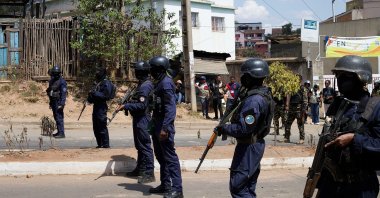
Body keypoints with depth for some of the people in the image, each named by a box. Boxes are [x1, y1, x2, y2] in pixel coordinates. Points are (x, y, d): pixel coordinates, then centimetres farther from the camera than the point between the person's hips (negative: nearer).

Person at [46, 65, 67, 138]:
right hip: (53, 102, 8)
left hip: (58, 103, -8)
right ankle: (59, 132, 21)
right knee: (56, 117, 13)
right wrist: (50, 102, 20)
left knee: (59, 118, -10)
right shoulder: (52, 81, 12)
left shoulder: (62, 81, -13)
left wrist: (61, 104, -21)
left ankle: (61, 133, -9)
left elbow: (63, 93, -17)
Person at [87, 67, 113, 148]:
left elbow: (105, 96, -18)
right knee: (96, 128, 14)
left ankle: (106, 145, -2)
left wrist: (95, 93, -21)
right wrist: (91, 96, 5)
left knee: (102, 127, -8)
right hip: (96, 106, 10)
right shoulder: (98, 83, 17)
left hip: (101, 108, -10)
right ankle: (100, 144, 22)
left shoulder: (106, 83, -11)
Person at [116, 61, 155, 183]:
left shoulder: (145, 86, -18)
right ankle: (140, 169, 28)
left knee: (145, 145, -8)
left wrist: (126, 106, -19)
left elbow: (142, 105, -24)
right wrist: (127, 105, 11)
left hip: (142, 120, -11)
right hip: (139, 119, 11)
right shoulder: (142, 84, 14)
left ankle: (149, 173, -6)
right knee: (140, 145, 18)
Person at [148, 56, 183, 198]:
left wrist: (165, 128, -27)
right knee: (160, 156, 15)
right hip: (157, 125, 10)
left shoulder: (166, 83, -16)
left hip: (164, 127, -10)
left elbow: (170, 108, -23)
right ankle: (165, 185, 25)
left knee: (170, 157, -8)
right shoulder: (159, 83, 14)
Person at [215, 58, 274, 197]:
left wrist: (223, 129, -14)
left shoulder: (253, 100, -25)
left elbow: (243, 128, -27)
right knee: (248, 187, 19)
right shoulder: (264, 94, 8)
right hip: (256, 144, 10)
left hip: (248, 147, -10)